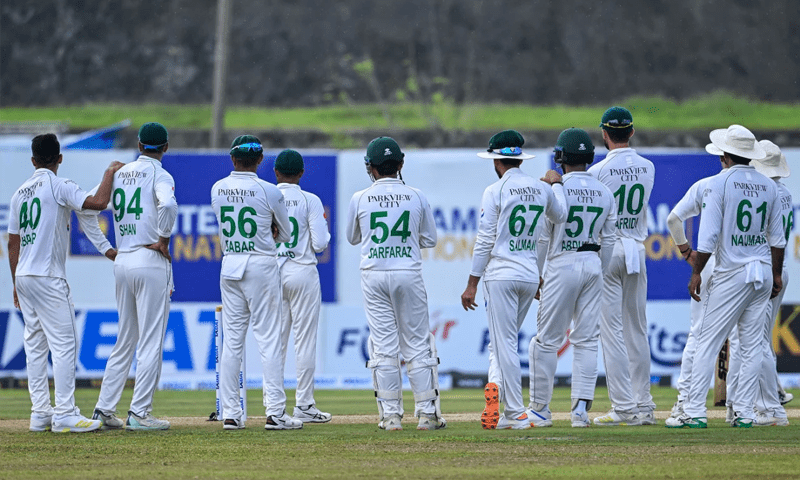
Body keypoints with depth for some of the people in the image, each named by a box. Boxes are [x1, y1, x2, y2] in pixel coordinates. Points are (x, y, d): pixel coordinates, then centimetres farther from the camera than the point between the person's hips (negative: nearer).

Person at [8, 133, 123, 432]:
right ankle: (64, 414, -13)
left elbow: (13, 242, 16)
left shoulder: (20, 192, 14)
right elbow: (97, 202, -22)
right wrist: (110, 172, -6)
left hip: (24, 277, 8)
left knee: (35, 345, 10)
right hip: (48, 278, -8)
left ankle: (40, 414, 9)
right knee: (64, 343, -7)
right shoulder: (58, 186, -8)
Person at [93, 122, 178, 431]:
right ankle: (139, 414, -8)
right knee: (151, 342, -4)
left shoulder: (119, 173, 13)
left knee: (124, 341, 14)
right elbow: (168, 204, -27)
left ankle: (104, 410, 10)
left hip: (122, 262, 7)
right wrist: (163, 240, -14)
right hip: (151, 262, -7)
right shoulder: (158, 174, -7)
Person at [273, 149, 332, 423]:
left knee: (275, 341, 8)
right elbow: (320, 243, -10)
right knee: (305, 340, 0)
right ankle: (304, 405, -1)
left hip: (271, 274, 3)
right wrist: (324, 225, 11)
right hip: (302, 272, -3)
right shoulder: (310, 201, -6)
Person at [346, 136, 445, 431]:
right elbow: (430, 239, 8)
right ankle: (427, 413, 3)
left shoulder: (360, 199, -2)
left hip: (374, 276, 0)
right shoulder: (416, 197, -1)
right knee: (417, 344, 6)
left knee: (383, 346, 3)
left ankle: (391, 415, 1)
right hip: (408, 272, 0)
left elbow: (352, 238, 12)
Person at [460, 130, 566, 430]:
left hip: (501, 274, -5)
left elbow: (485, 241, -10)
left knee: (505, 344, -3)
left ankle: (516, 413, -5)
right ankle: (497, 385, -2)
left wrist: (472, 284, -6)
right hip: (531, 275, 5)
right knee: (503, 341, 18)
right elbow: (561, 217, 29)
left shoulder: (495, 192, -8)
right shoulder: (542, 189, 7)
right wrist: (557, 184, 46)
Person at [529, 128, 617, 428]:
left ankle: (540, 409, 6)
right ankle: (581, 406, -1)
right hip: (592, 265, 5)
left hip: (561, 266, -5)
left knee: (547, 340, 2)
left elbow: (543, 238, -7)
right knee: (586, 340, 7)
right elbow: (609, 240, 10)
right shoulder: (604, 192, 6)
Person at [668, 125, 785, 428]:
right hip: (763, 272, 5)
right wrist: (777, 274, 19)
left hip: (731, 273, -5)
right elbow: (777, 237, 12)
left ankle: (695, 412, -8)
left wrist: (696, 272, -7)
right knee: (752, 346, 8)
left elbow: (708, 235, -13)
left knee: (708, 342, -4)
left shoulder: (720, 184, -8)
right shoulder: (768, 186, 9)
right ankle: (745, 413, 5)